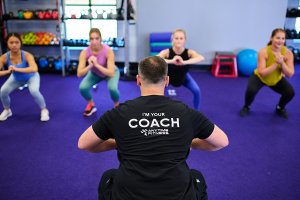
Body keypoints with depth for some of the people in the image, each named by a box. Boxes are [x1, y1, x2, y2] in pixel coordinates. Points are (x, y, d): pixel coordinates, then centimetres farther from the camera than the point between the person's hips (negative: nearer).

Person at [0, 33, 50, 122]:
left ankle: (44, 110, -1)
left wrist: (17, 69, -57)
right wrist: (7, 71, -49)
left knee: (34, 91, -29)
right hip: (16, 78, 3)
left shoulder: (27, 55, -37)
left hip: (31, 77, -3)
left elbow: (34, 69, -54)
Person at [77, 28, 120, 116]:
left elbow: (111, 73, -39)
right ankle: (91, 105, 9)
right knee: (82, 88, -23)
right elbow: (79, 74, -29)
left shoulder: (108, 51, -35)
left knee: (112, 88, -33)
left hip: (110, 72, -2)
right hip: (95, 73, 3)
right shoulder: (85, 52, -28)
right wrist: (90, 66, -45)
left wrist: (96, 64, -48)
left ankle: (117, 106, 1)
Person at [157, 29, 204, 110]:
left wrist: (184, 62, -67)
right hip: (168, 76, 0)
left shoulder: (189, 52, -33)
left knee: (197, 91, -14)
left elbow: (201, 58, -53)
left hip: (184, 76, 1)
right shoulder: (167, 52, -35)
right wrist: (171, 61, -67)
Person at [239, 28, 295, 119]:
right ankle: (246, 107, 3)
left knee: (290, 92, -18)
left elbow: (290, 74, -22)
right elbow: (262, 73, -33)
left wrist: (282, 63, -37)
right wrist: (276, 63, -41)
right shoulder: (263, 52, -29)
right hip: (260, 77, -3)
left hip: (277, 79, 3)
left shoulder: (288, 53, -21)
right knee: (251, 90, -31)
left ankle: (280, 108, 15)